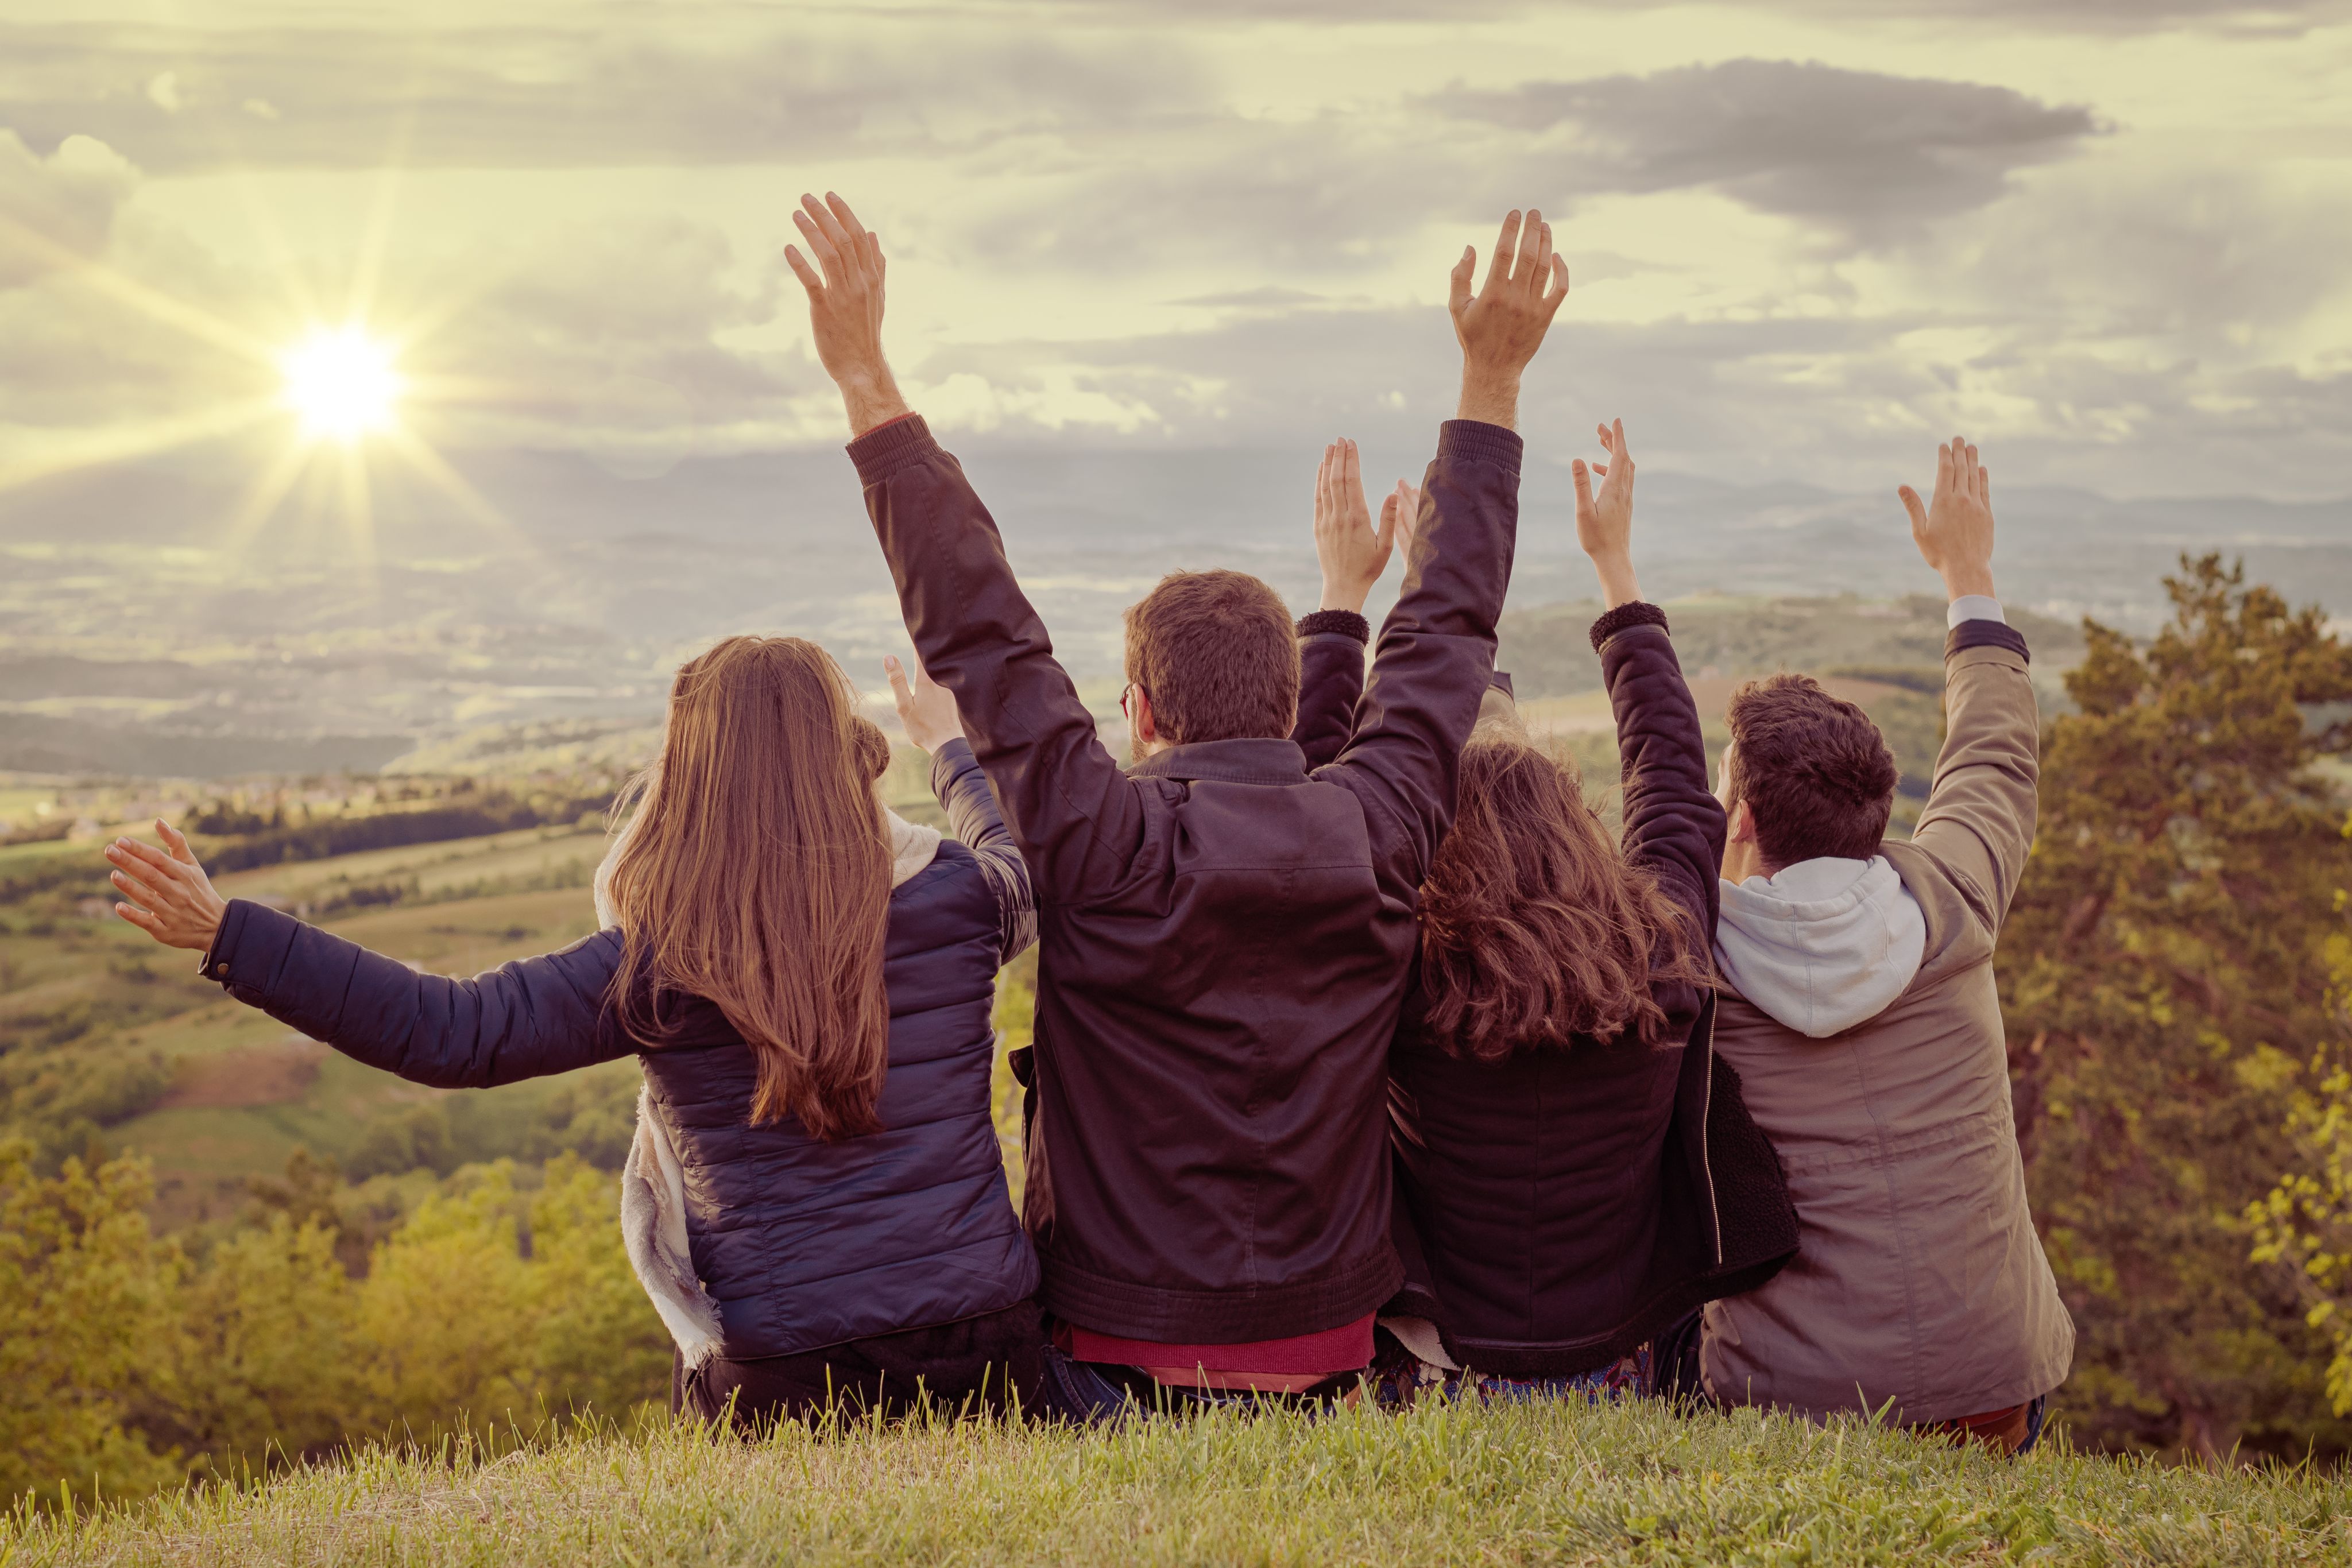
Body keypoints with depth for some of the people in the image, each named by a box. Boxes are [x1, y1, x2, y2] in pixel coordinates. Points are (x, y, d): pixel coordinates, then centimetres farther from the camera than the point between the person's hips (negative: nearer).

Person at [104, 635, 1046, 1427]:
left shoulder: (657, 966, -12)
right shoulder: (954, 901, -4)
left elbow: (450, 1032, -12)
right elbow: (1032, 862, 20)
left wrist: (227, 936, -10)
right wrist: (951, 745, 40)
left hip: (783, 1384, -2)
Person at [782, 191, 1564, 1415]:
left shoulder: (1104, 850, -17)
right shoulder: (1378, 836, -6)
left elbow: (975, 628, -13)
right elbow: (1446, 628, 8)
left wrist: (865, 375, -8)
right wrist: (1491, 377, 18)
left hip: (1124, 1371, -4)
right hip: (1332, 1356, 4)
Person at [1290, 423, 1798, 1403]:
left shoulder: (1403, 981, -19)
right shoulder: (1666, 966, -10)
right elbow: (1676, 780, 6)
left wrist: (1343, 593, 3)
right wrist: (1617, 567, 15)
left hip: (1445, 1388, -3)